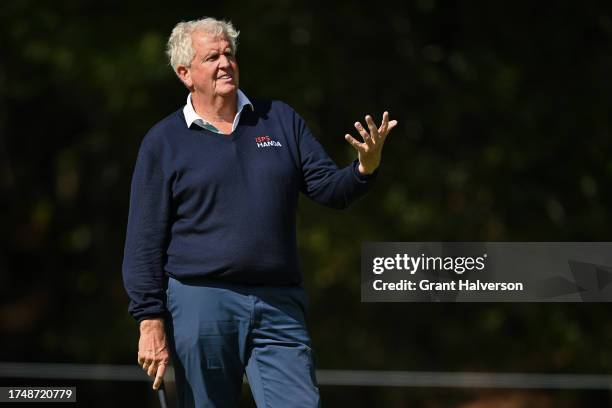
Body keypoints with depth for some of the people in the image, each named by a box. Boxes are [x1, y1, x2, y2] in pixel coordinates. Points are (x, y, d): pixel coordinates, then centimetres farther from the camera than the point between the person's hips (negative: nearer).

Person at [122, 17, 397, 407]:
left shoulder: (281, 120, 13)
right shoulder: (163, 141, 4)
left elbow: (329, 187, 10)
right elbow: (145, 242, 1)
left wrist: (365, 168, -13)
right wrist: (151, 322, -7)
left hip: (279, 305, 2)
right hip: (200, 305, -2)